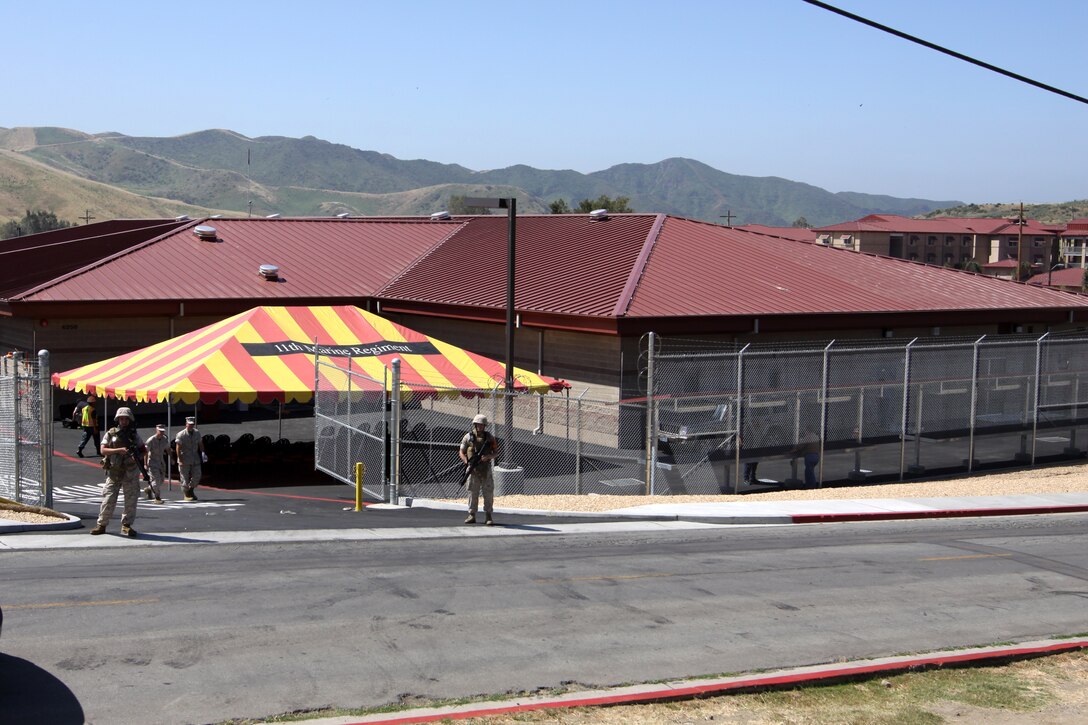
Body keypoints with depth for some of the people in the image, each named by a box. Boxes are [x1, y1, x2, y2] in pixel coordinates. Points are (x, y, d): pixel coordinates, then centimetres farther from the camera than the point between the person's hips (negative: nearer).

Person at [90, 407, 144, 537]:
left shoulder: (133, 435, 7)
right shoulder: (111, 433, 2)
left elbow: (143, 449, 13)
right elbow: (103, 450, -7)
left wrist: (137, 455, -10)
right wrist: (119, 450, -20)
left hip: (130, 473, 2)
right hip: (113, 472, -2)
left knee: (131, 500, 1)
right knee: (108, 500, -2)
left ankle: (126, 526, 10)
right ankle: (102, 525, 8)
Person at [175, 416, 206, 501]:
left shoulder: (197, 433, 7)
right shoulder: (181, 434, -10)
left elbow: (200, 443, 19)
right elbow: (178, 448, -14)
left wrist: (203, 452, 5)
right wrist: (180, 460, -19)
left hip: (195, 459, 5)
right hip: (184, 460, -5)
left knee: (197, 476, 5)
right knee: (185, 478, 0)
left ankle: (191, 490, 28)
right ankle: (186, 495, 14)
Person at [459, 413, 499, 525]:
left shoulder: (489, 437, 6)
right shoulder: (468, 437, 3)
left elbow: (496, 453, 8)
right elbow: (461, 452, 6)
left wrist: (489, 456, -13)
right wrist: (466, 462, -11)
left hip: (486, 470, 1)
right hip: (473, 470, -1)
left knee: (488, 493, -1)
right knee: (472, 493, 2)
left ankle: (488, 516, 4)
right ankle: (472, 515, 8)